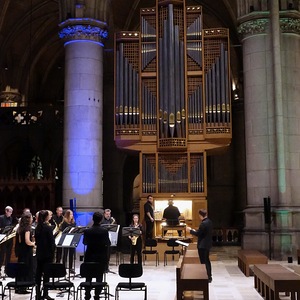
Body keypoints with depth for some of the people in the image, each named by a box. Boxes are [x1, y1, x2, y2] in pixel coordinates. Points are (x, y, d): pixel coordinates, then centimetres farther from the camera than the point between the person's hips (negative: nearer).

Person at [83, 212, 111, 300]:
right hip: (101, 257, -1)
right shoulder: (104, 231, -13)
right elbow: (108, 243, -5)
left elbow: (85, 243, 4)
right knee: (99, 276, 7)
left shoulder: (87, 231, -9)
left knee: (88, 276, 13)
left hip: (90, 256, 1)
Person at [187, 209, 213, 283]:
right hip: (208, 244, 10)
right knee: (207, 260, 20)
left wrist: (190, 230, -6)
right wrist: (196, 231, 17)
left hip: (202, 245, -10)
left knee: (203, 261, -2)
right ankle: (209, 276, 29)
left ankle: (207, 277, 2)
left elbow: (198, 234, -20)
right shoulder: (209, 221, 6)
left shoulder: (203, 223, -23)